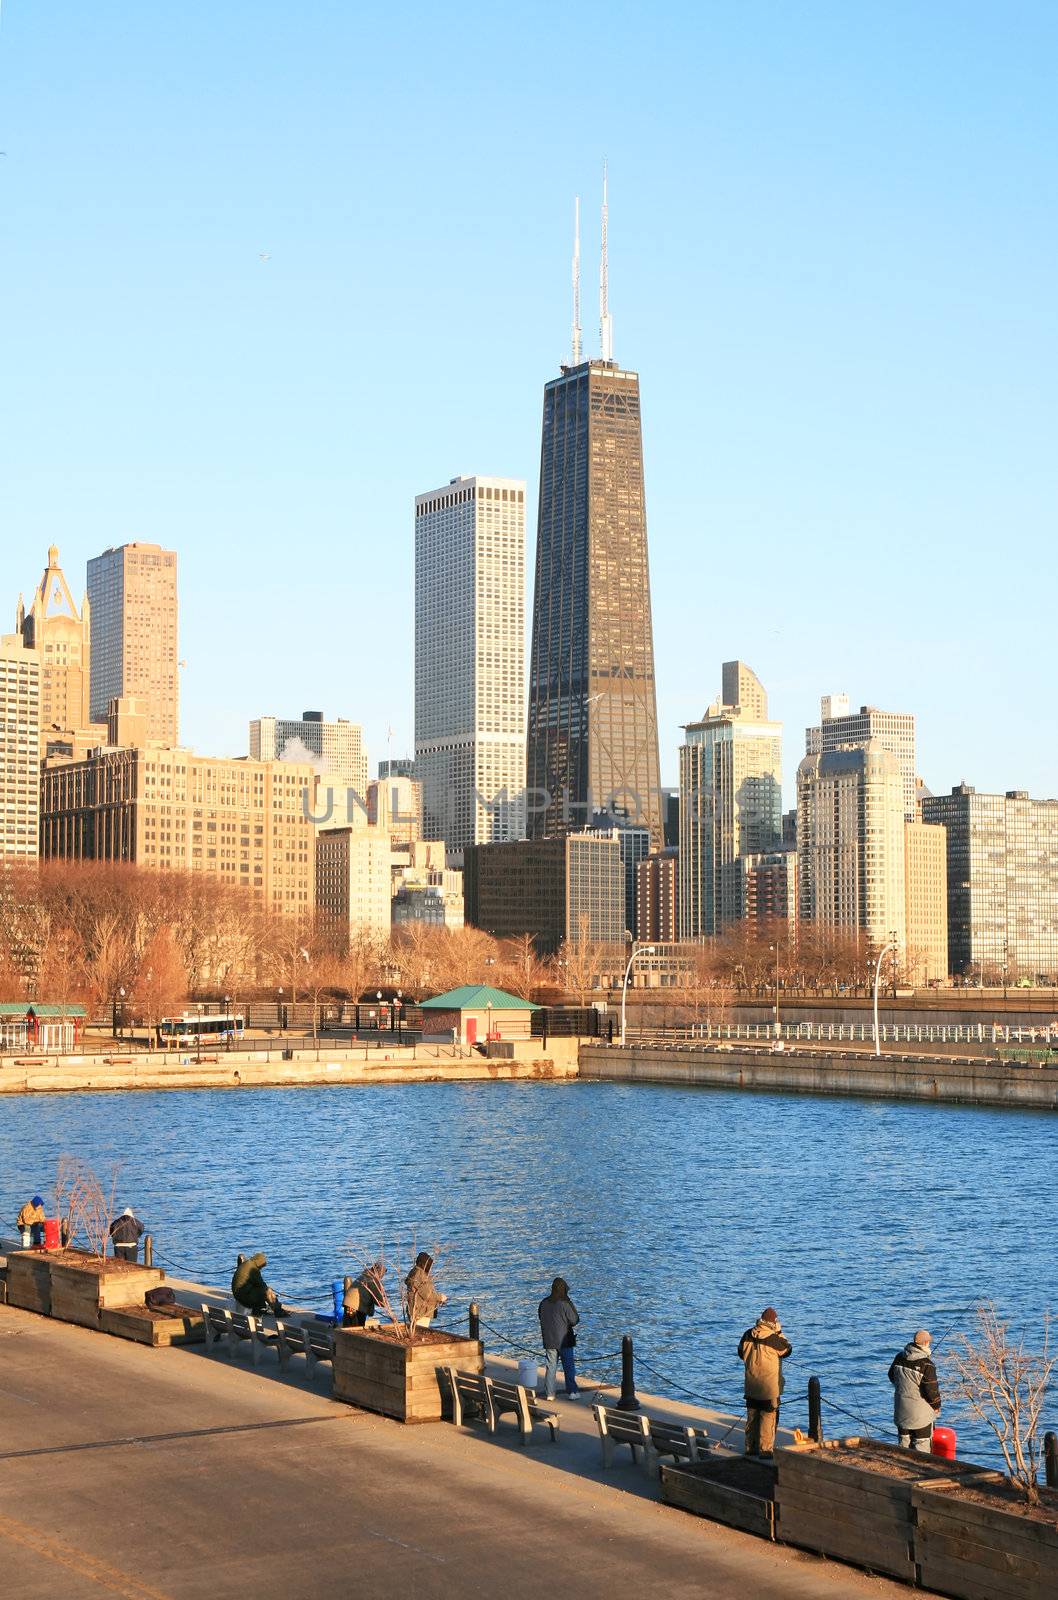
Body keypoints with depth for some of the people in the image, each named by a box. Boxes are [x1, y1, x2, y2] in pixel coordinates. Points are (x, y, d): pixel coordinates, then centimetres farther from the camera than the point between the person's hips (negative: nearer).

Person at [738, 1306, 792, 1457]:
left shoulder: (748, 1335, -4)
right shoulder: (776, 1339, -19)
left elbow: (741, 1353, 9)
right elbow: (788, 1350, 0)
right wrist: (779, 1333, 4)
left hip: (751, 1386, 5)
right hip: (770, 1386, -5)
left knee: (752, 1416, 17)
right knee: (768, 1417, 4)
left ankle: (750, 1447, 25)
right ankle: (765, 1449, 6)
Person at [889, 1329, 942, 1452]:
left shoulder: (899, 1357, -2)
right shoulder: (926, 1365, -22)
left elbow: (892, 1376, 14)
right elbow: (931, 1389, -18)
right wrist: (936, 1405, 0)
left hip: (901, 1409, 6)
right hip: (920, 1413, -6)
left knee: (904, 1443, 18)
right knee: (922, 1446, 6)